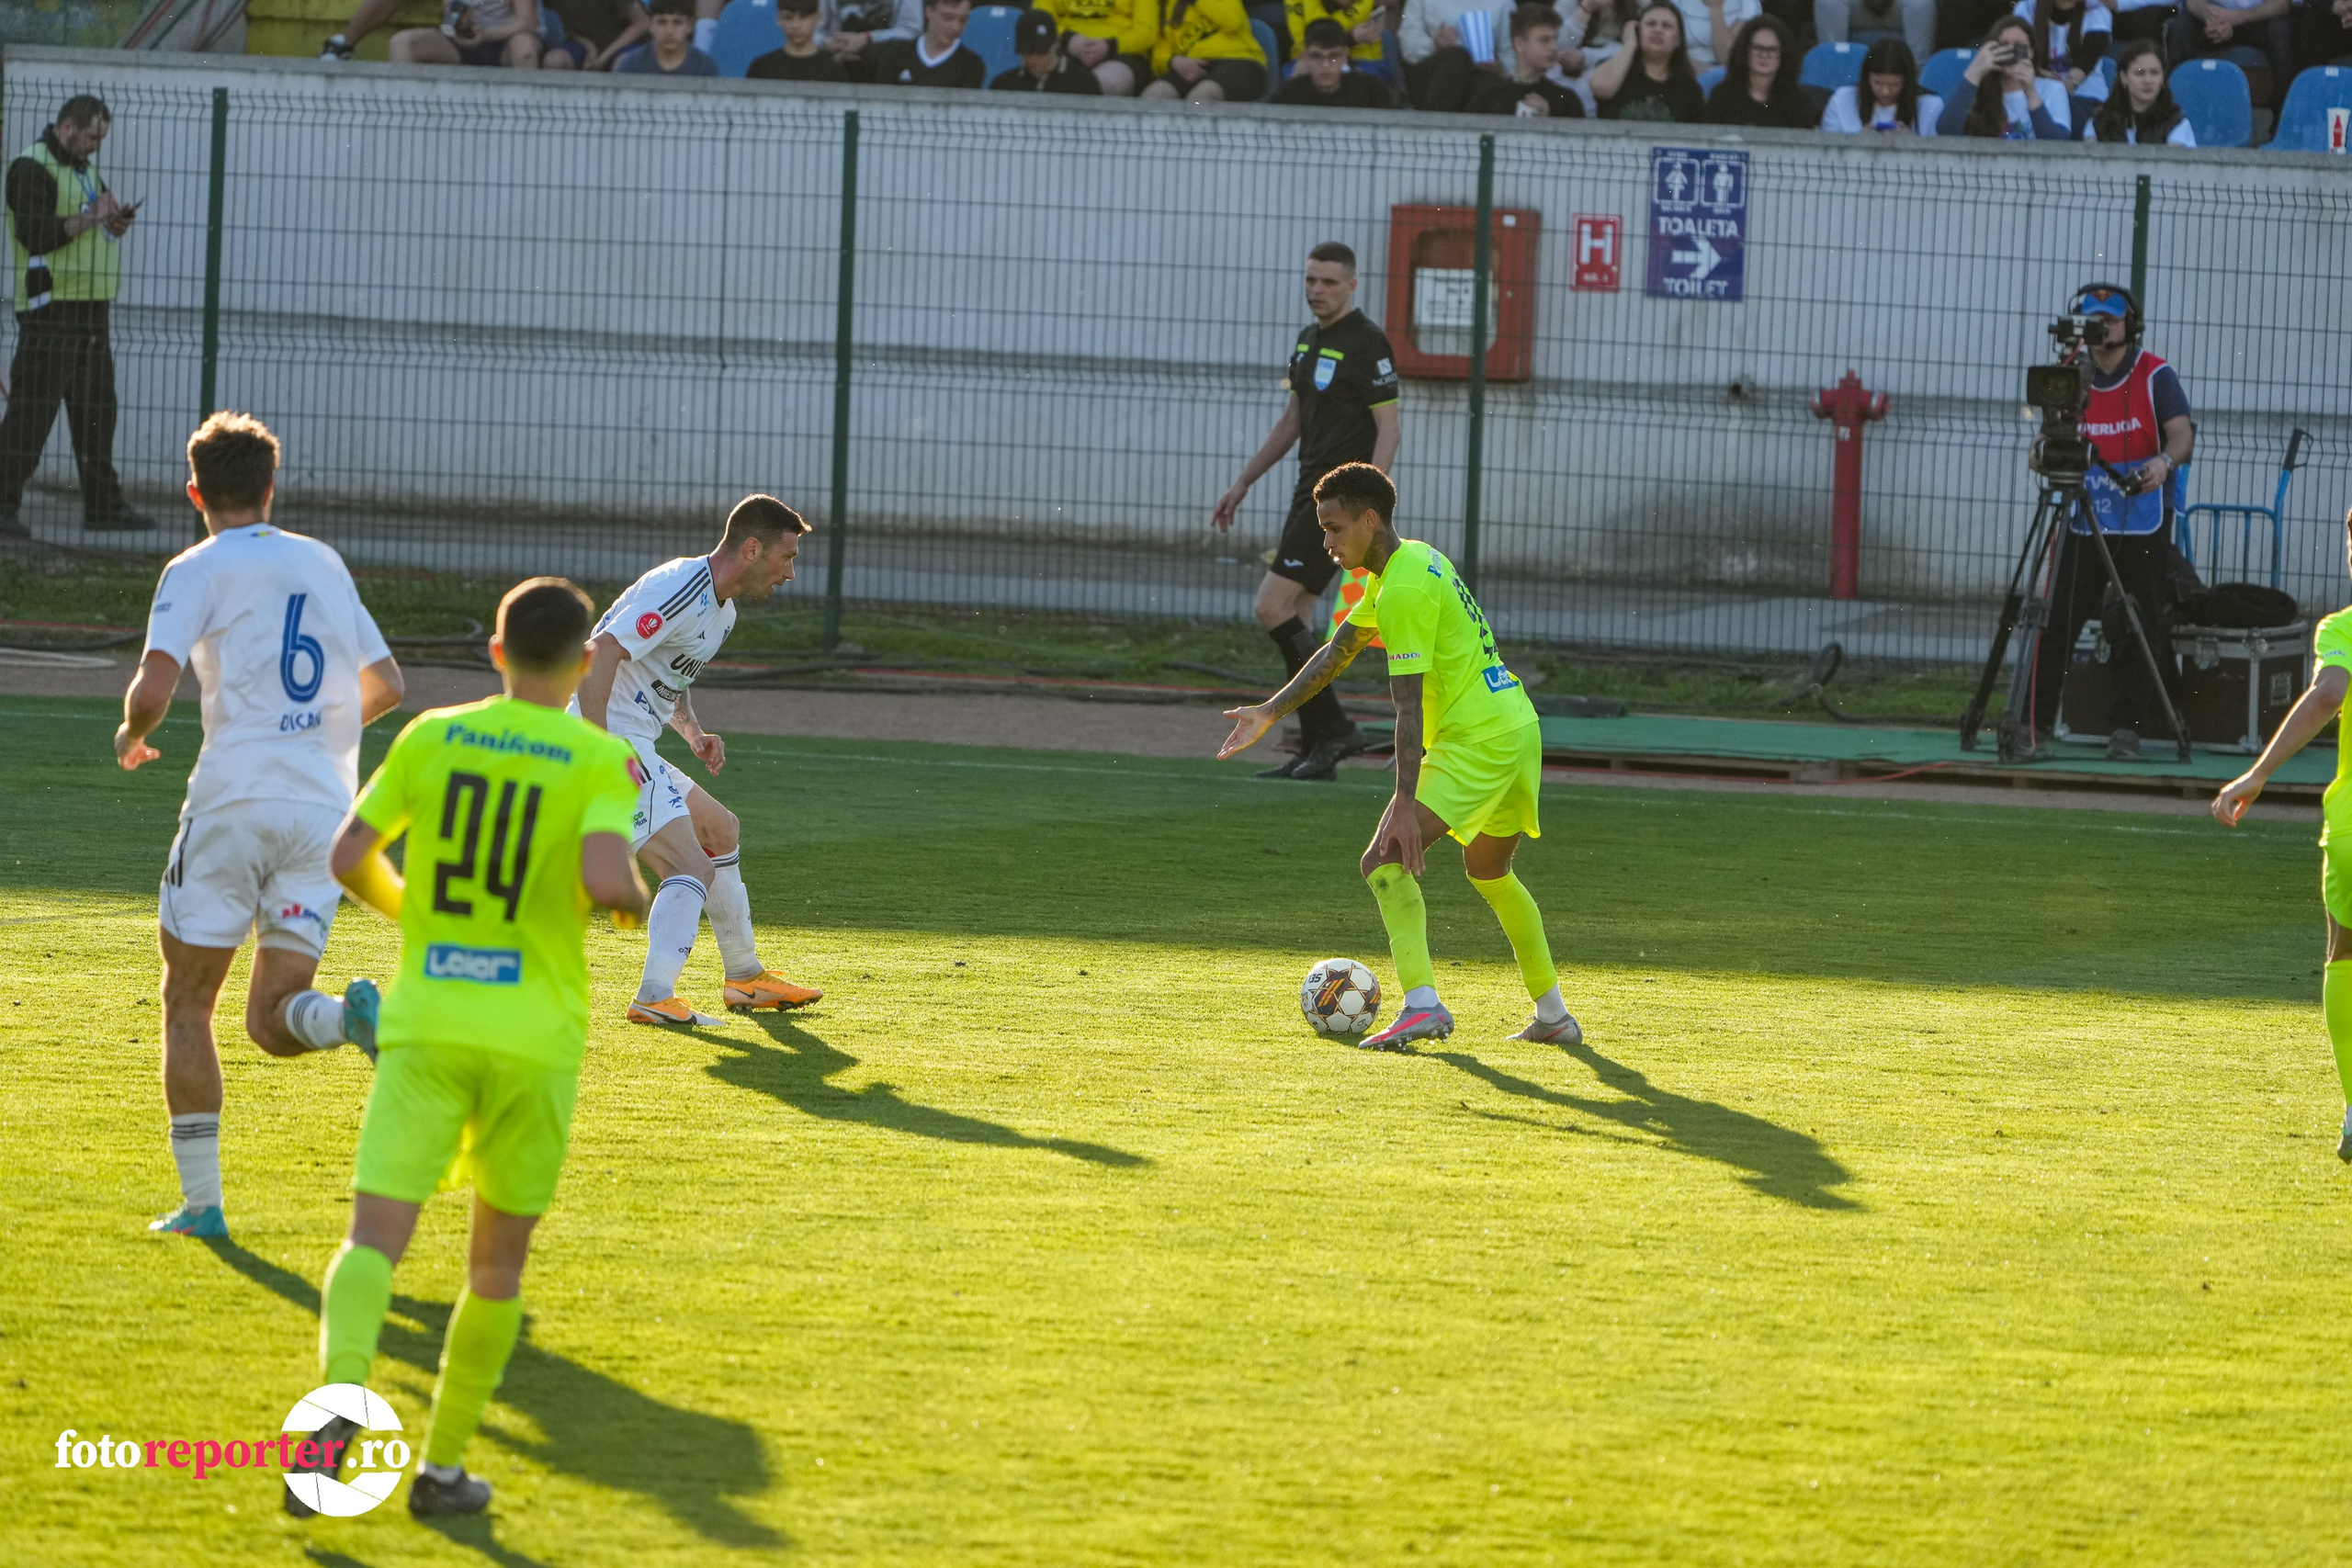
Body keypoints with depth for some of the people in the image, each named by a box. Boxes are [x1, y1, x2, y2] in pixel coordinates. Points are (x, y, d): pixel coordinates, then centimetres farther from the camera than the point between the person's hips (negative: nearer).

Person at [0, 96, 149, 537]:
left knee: (96, 409, 11)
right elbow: (36, 234, -21)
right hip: (51, 306, -9)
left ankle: (104, 505, 16)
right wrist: (91, 217, -16)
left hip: (90, 307, 9)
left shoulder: (85, 170, 20)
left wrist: (115, 223, 7)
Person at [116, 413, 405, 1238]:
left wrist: (131, 737, 9)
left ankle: (201, 1201, 4)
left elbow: (152, 691, -13)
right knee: (272, 1022, 6)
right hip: (324, 813, 4)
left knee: (187, 1005, 10)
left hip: (234, 804, -4)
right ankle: (350, 1015, -29)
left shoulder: (199, 571, 0)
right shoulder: (325, 564, 16)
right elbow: (385, 686, 22)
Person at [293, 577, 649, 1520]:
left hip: (423, 1025, 1)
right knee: (499, 1257, 17)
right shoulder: (600, 761, -4)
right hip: (534, 1035, -1)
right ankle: (444, 1465, 19)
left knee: (373, 1238, -8)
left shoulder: (430, 737, 5)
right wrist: (636, 903, 5)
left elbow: (348, 859, 6)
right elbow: (605, 880, -19)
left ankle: (341, 1396, -37)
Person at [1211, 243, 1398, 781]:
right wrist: (1242, 484, 22)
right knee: (1291, 621, 6)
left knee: (1272, 608, -15)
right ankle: (1317, 749, 9)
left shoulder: (1367, 345, -12)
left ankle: (1334, 728, -9)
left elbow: (1389, 429, -16)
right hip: (1310, 493, 9)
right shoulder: (1308, 342, 15)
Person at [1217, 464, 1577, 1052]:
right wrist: (1270, 713, 20)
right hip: (1519, 726, 10)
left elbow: (1410, 704, -22)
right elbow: (1337, 651, 23)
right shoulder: (1411, 561, 15)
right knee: (1489, 871, 27)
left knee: (1386, 861, -14)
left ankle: (1421, 1003, -28)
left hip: (1475, 740, -10)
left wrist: (1405, 801, -26)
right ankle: (1553, 1015, 31)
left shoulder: (1405, 590, -16)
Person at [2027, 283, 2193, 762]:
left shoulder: (2157, 377, -3)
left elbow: (2181, 434, -13)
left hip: (2144, 525, -3)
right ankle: (2033, 719, 3)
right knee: (2057, 619, -2)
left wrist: (2164, 461, -35)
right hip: (2085, 521, 3)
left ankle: (2126, 729, 3)